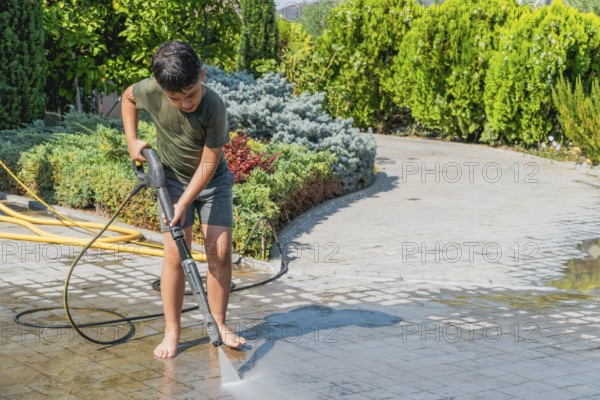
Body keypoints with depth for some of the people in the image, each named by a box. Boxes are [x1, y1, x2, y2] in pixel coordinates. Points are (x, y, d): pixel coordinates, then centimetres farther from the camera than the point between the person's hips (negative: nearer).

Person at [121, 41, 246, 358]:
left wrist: (184, 204, -24)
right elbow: (128, 96, 3)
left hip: (212, 180, -1)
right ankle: (172, 332, 0)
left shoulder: (214, 108, -31)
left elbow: (209, 163, -24)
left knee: (221, 253, -5)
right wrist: (132, 140, -5)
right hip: (173, 178, 1)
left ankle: (218, 325, 8)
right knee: (175, 254, -7)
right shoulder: (150, 91, -23)